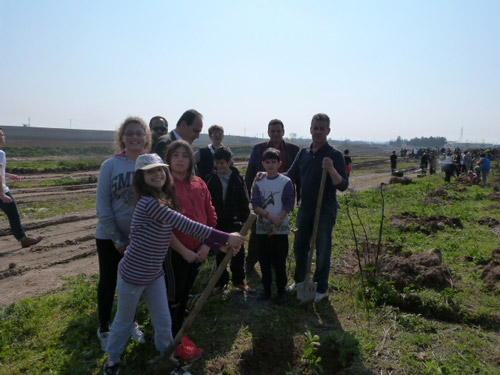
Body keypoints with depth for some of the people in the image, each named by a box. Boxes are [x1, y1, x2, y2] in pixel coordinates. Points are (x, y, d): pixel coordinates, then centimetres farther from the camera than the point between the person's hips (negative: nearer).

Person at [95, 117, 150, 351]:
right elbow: (102, 206, -11)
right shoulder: (111, 165, -12)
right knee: (108, 282, 14)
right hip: (110, 237, -2)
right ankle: (104, 329, 35)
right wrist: (117, 239, -12)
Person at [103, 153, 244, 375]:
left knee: (163, 321, 16)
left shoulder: (166, 200, 0)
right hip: (133, 275, -7)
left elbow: (184, 227, 1)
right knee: (124, 321, 17)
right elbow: (186, 225, -33)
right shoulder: (148, 202, -27)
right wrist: (224, 237, -32)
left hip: (155, 274, 7)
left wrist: (218, 245, -8)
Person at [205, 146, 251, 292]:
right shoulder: (210, 179, -1)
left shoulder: (238, 179, 0)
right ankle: (221, 281, 24)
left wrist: (245, 219, -1)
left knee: (238, 252, 6)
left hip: (234, 221, 0)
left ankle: (238, 280, 22)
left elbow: (244, 201, 3)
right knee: (219, 254, 10)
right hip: (217, 222, 0)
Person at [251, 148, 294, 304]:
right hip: (262, 229, 3)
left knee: (280, 262, 4)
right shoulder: (259, 183, 3)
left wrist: (278, 223, -16)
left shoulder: (286, 182, -5)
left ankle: (281, 290, 20)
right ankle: (266, 289, 26)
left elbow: (288, 205, -9)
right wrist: (270, 216, -18)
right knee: (264, 261, 11)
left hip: (281, 229, -3)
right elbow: (255, 205, -4)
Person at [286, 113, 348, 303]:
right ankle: (299, 281, 35)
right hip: (305, 208, 5)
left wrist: (331, 170, -34)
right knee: (299, 246, 15)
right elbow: (291, 175, 12)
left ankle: (321, 288, 23)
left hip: (325, 209, -5)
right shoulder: (303, 153, 5)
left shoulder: (334, 155, -11)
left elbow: (343, 185, -17)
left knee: (323, 250, 7)